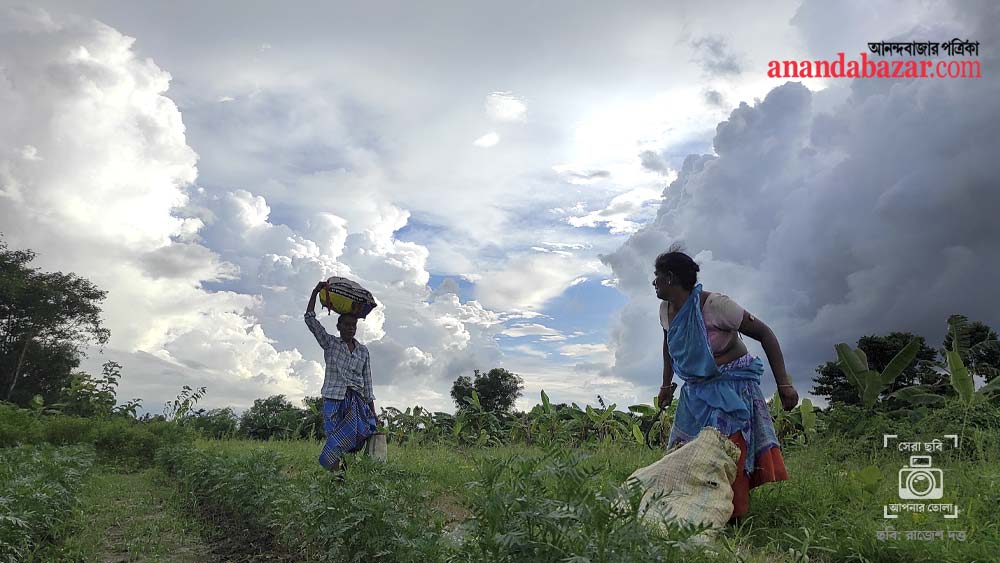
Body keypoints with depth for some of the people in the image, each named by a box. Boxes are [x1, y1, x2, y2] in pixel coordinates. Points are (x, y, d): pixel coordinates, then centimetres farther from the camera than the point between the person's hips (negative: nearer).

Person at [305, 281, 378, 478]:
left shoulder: (363, 351, 12)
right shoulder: (330, 344, 6)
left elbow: (367, 382, 12)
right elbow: (310, 319, -2)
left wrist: (373, 410, 8)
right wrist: (315, 292, -8)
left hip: (357, 401, 3)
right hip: (333, 400, -2)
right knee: (335, 437, -7)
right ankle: (337, 475, -2)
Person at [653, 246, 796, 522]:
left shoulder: (714, 305, -21)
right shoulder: (666, 309, 1)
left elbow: (765, 334, -15)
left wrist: (784, 383, -18)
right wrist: (666, 385, 20)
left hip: (731, 388, -7)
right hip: (696, 391, 7)